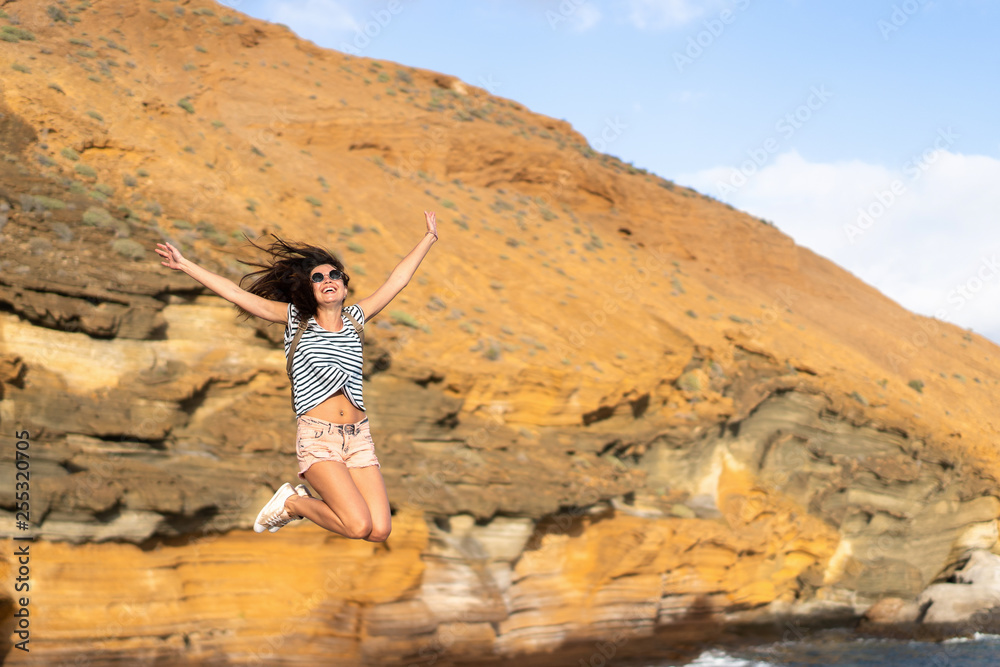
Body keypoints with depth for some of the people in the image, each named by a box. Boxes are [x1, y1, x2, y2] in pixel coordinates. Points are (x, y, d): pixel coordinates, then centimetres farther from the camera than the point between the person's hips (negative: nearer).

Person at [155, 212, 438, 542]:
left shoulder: (354, 318, 15)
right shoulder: (295, 318, 7)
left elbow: (397, 280, 21)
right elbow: (237, 294, 4)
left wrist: (429, 237, 26)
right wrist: (184, 264, 0)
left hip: (358, 437, 4)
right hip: (317, 437, -4)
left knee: (380, 531, -10)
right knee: (358, 526, -21)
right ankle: (291, 502, 8)